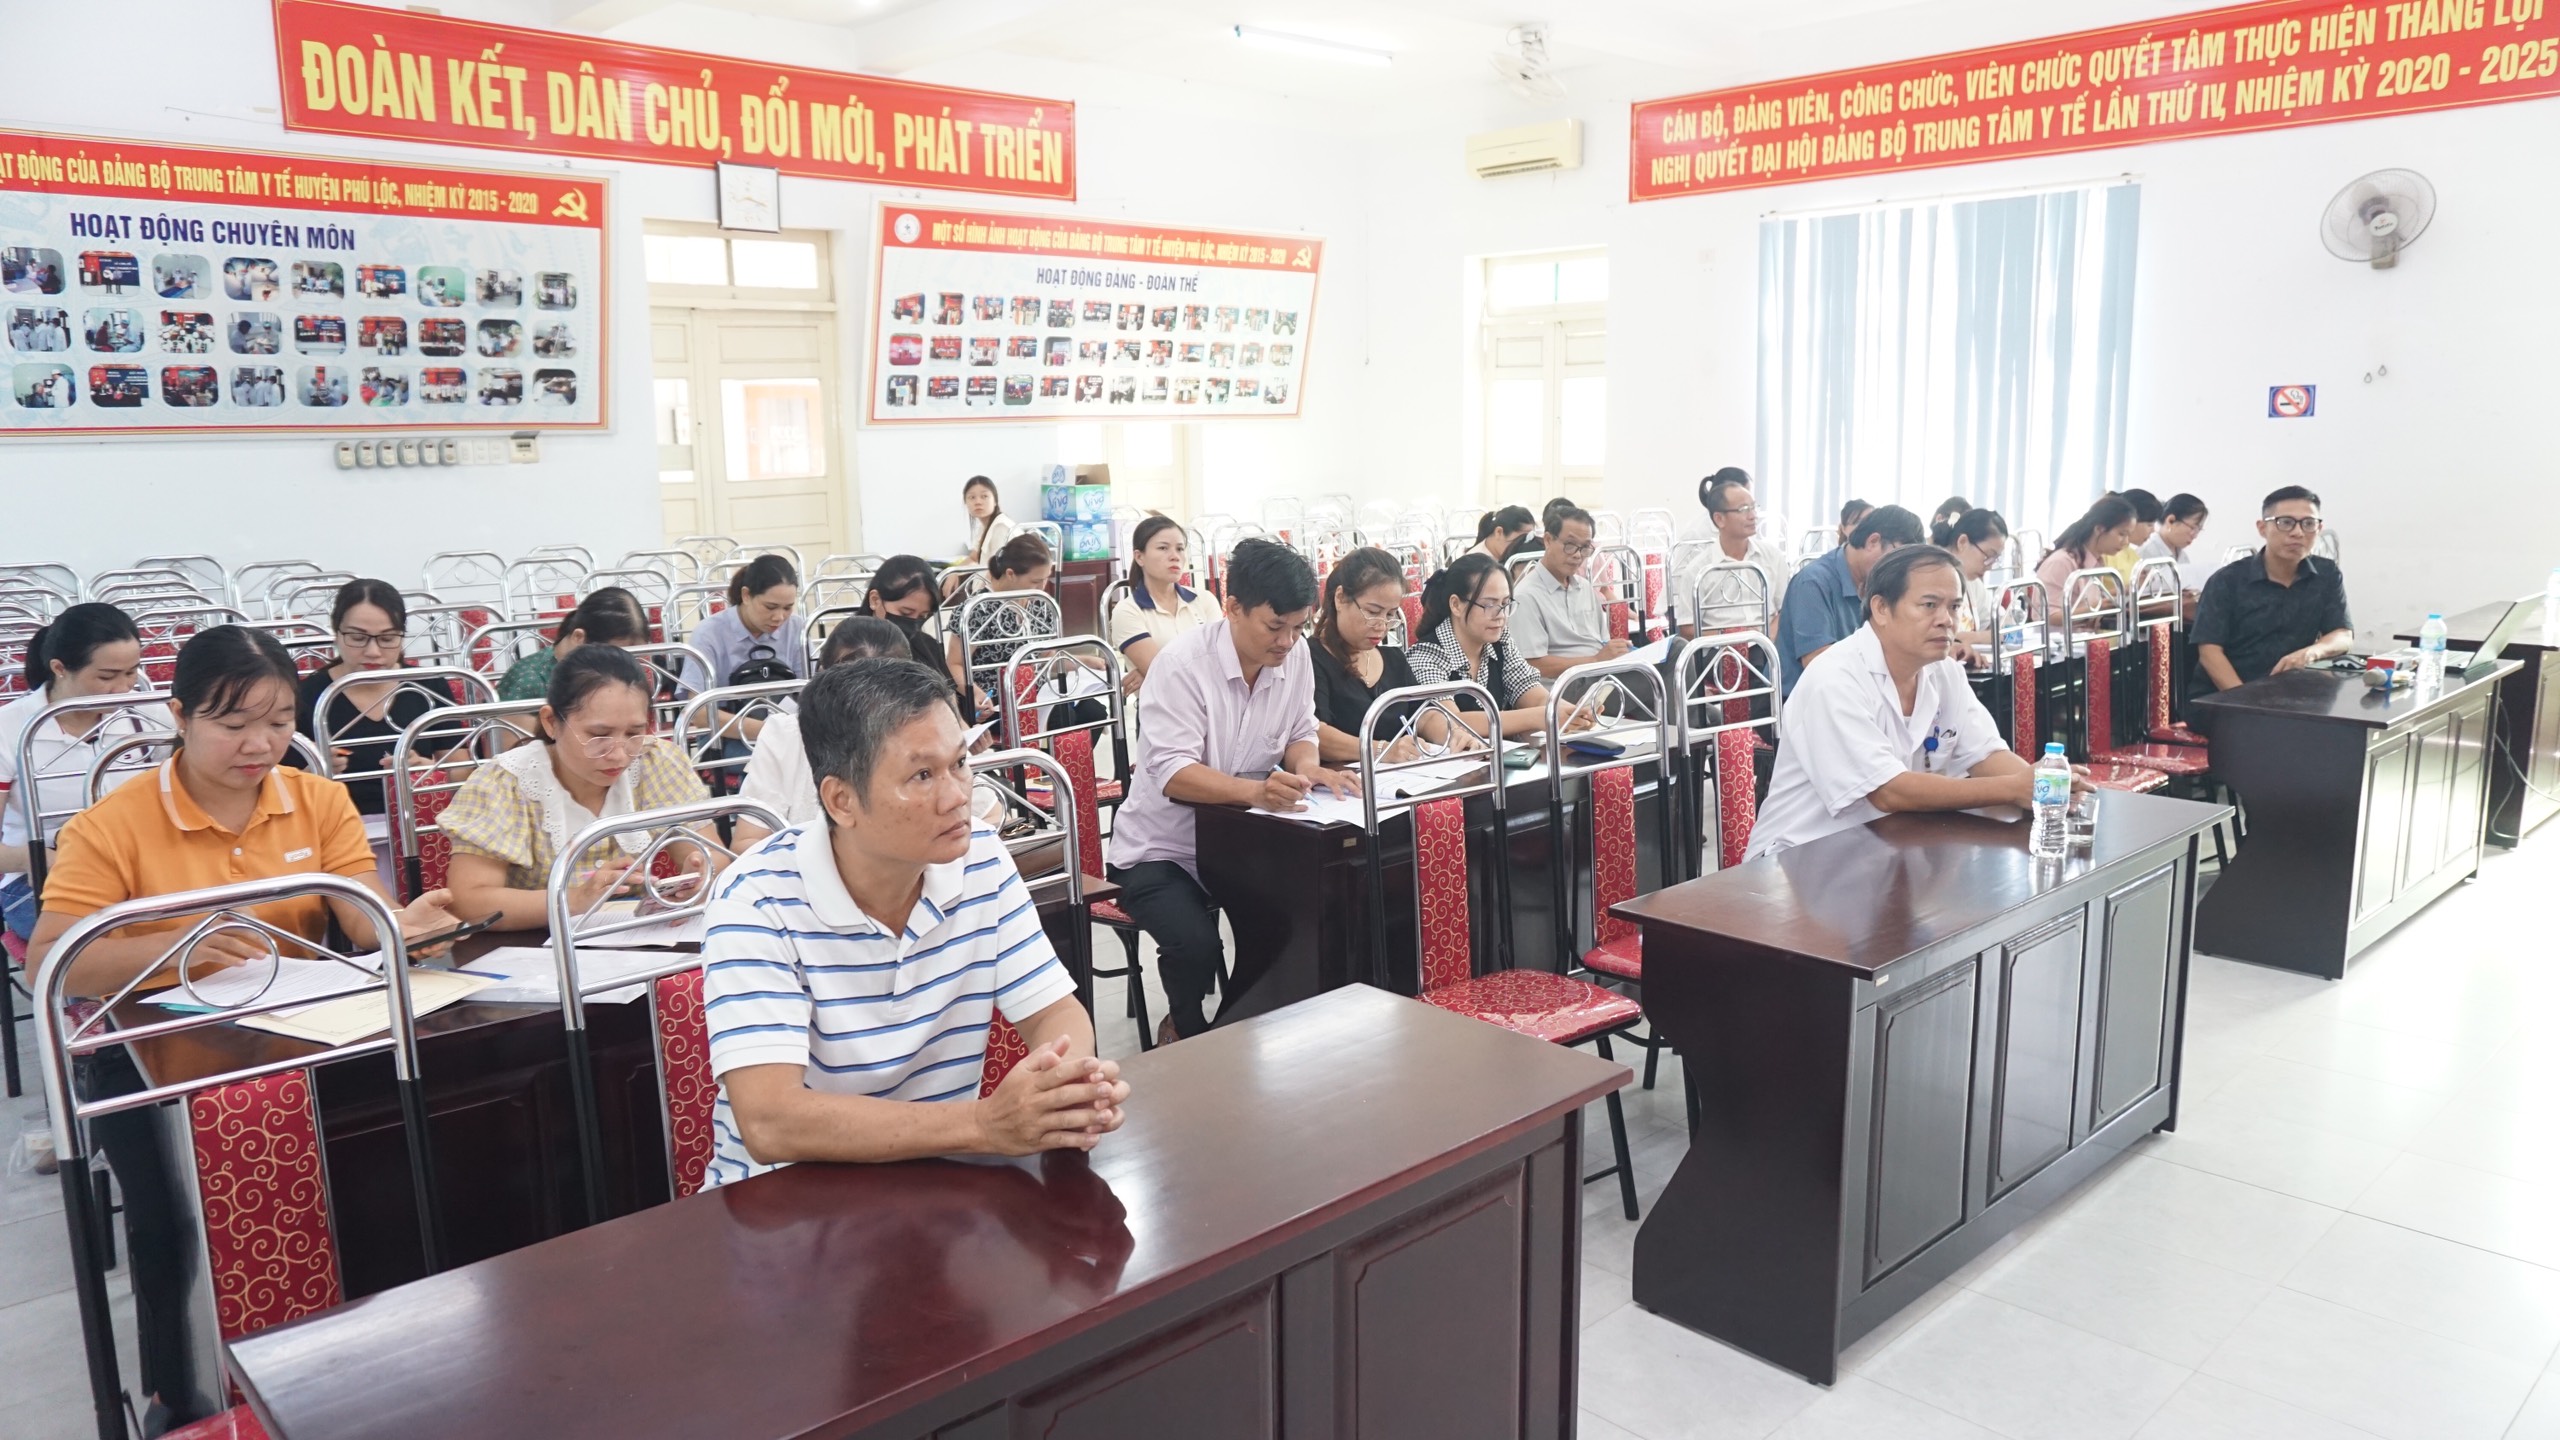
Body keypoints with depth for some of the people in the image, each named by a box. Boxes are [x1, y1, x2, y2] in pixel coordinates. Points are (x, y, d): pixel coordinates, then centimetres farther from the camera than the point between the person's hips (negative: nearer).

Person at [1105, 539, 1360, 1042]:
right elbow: (1172, 773, -30)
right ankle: (1187, 1034, 7)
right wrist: (1255, 791, -47)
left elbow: (1300, 733, 6)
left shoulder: (1295, 657, -4)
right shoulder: (1182, 664, -22)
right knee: (1197, 944, -29)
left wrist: (1307, 767, -19)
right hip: (1161, 849, -5)